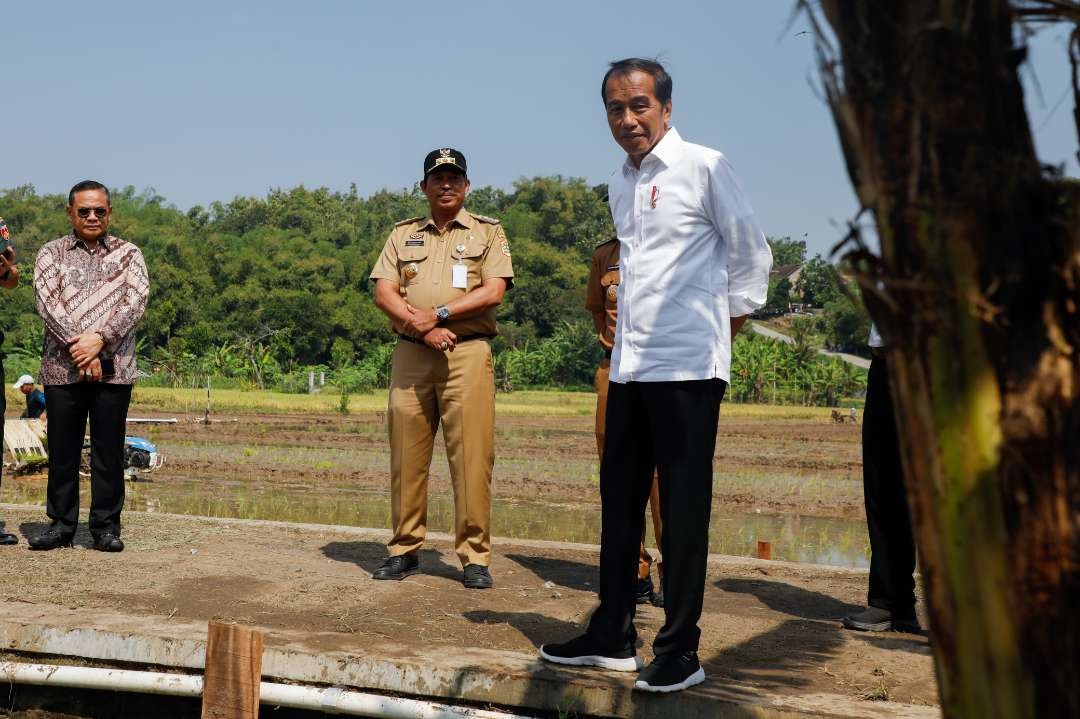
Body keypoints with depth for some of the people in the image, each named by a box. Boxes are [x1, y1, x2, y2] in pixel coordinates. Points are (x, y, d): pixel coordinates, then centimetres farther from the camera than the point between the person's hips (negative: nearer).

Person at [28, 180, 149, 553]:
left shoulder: (128, 254, 10)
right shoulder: (51, 253, 9)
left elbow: (136, 302, -3)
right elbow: (46, 302, -3)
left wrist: (99, 338, -15)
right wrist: (77, 345, -15)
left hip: (114, 369, 0)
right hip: (61, 368, 1)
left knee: (109, 452, 3)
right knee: (62, 451, 6)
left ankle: (106, 527, 11)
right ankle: (61, 524, 16)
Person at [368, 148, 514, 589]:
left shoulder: (488, 232, 10)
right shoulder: (403, 234, 17)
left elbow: (493, 291, -4)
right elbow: (384, 293, 5)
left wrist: (438, 313, -12)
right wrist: (422, 327, -11)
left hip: (467, 354, -3)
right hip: (410, 354, 3)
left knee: (471, 457, -7)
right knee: (406, 457, 4)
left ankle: (475, 556, -1)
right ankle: (405, 550, 13)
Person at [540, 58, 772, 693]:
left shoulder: (704, 167, -5)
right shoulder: (619, 186, 14)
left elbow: (753, 255, 1)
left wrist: (726, 329, 2)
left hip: (687, 366, -7)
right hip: (629, 366, 7)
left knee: (683, 511, -1)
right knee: (619, 503, 12)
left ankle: (681, 651, 9)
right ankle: (612, 636, 24)